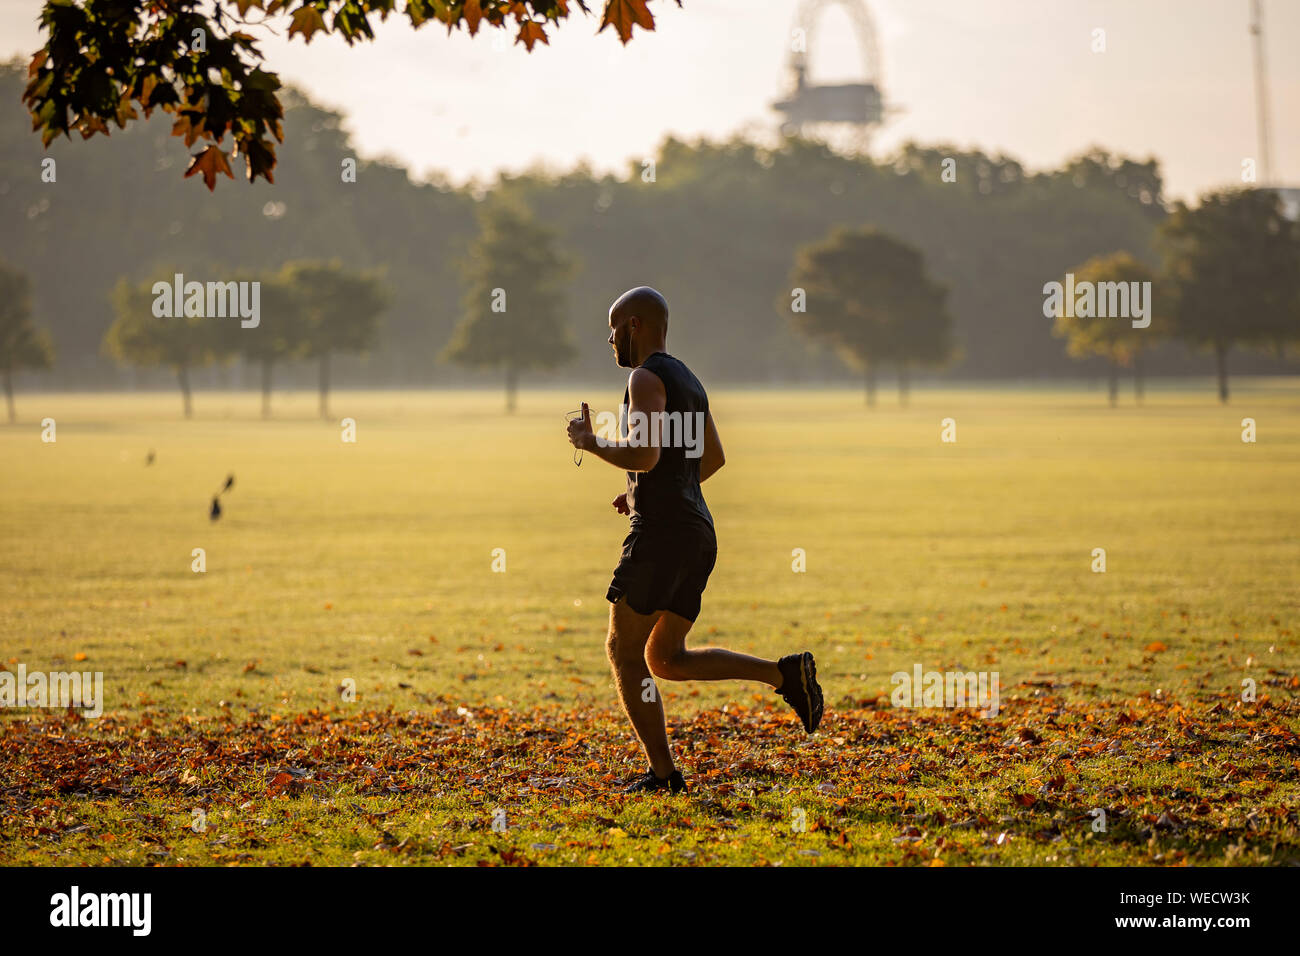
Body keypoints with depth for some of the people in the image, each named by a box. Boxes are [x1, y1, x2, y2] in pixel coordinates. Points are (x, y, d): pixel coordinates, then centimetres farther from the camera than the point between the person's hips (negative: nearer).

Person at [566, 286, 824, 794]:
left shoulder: (647, 378, -9)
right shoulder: (689, 381, 20)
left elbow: (644, 455, -23)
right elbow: (714, 458, 31)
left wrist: (591, 442, -6)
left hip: (661, 531, -9)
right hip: (700, 535, 9)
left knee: (624, 652, 0)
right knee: (665, 659, 13)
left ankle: (663, 773, -4)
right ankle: (786, 673, -1)